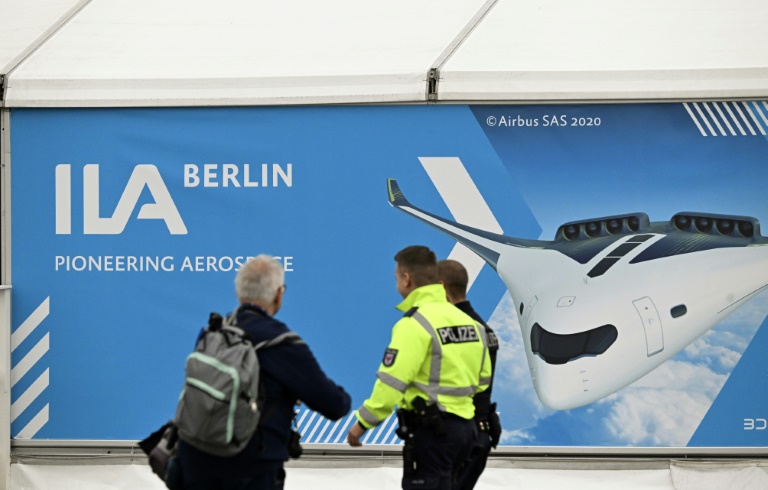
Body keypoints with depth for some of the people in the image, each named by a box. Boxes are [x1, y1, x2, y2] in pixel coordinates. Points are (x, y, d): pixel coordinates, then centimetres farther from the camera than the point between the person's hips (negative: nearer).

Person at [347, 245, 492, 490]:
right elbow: (482, 378, 18)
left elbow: (392, 381, -20)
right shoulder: (466, 320, 12)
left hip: (432, 429, -9)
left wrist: (364, 422, -12)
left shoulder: (415, 323, -15)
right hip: (463, 426, 9)